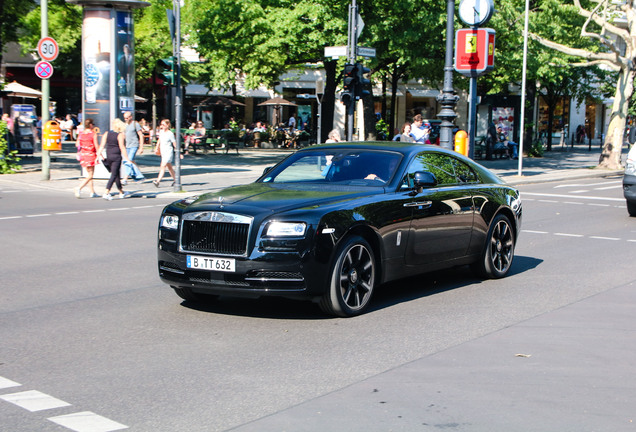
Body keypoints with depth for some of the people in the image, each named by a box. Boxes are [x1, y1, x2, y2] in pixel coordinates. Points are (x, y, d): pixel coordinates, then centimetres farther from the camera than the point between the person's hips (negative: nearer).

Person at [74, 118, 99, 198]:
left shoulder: (81, 133, 4)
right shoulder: (93, 133, -11)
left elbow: (77, 144, 6)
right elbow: (96, 146, -12)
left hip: (83, 155, 6)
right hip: (91, 155, -6)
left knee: (89, 174, 16)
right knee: (90, 176, -1)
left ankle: (92, 192, 19)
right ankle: (79, 189, -18)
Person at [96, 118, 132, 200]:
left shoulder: (106, 134, 7)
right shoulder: (120, 135, -7)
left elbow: (102, 145, 1)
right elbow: (122, 148, -12)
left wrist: (98, 155, 0)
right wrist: (127, 159, -10)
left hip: (108, 156, 6)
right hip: (117, 156, -6)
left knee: (116, 175, 17)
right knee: (114, 175, -4)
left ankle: (121, 192, 27)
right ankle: (106, 193, -16)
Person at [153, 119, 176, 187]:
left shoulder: (170, 134, -12)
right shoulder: (161, 131, 7)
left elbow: (174, 143, -10)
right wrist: (157, 147, 20)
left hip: (168, 152, -7)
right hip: (163, 152, 7)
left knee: (163, 166, -16)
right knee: (169, 167, 15)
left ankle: (158, 181, -23)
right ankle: (175, 179, 27)